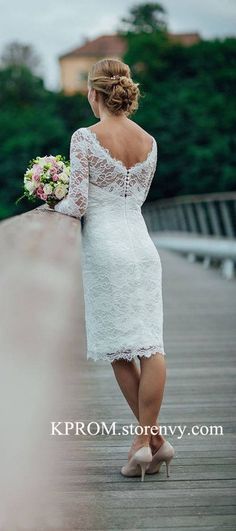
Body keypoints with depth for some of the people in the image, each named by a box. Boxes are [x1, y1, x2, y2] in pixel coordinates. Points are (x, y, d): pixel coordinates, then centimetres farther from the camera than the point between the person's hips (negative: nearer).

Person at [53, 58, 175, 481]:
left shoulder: (85, 137, -10)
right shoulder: (149, 141, 7)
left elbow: (78, 204, -12)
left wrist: (54, 206, 8)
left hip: (105, 247, -5)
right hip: (143, 244, 5)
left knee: (117, 347, 4)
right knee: (150, 344, 3)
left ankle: (151, 437, 6)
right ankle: (149, 438, 1)